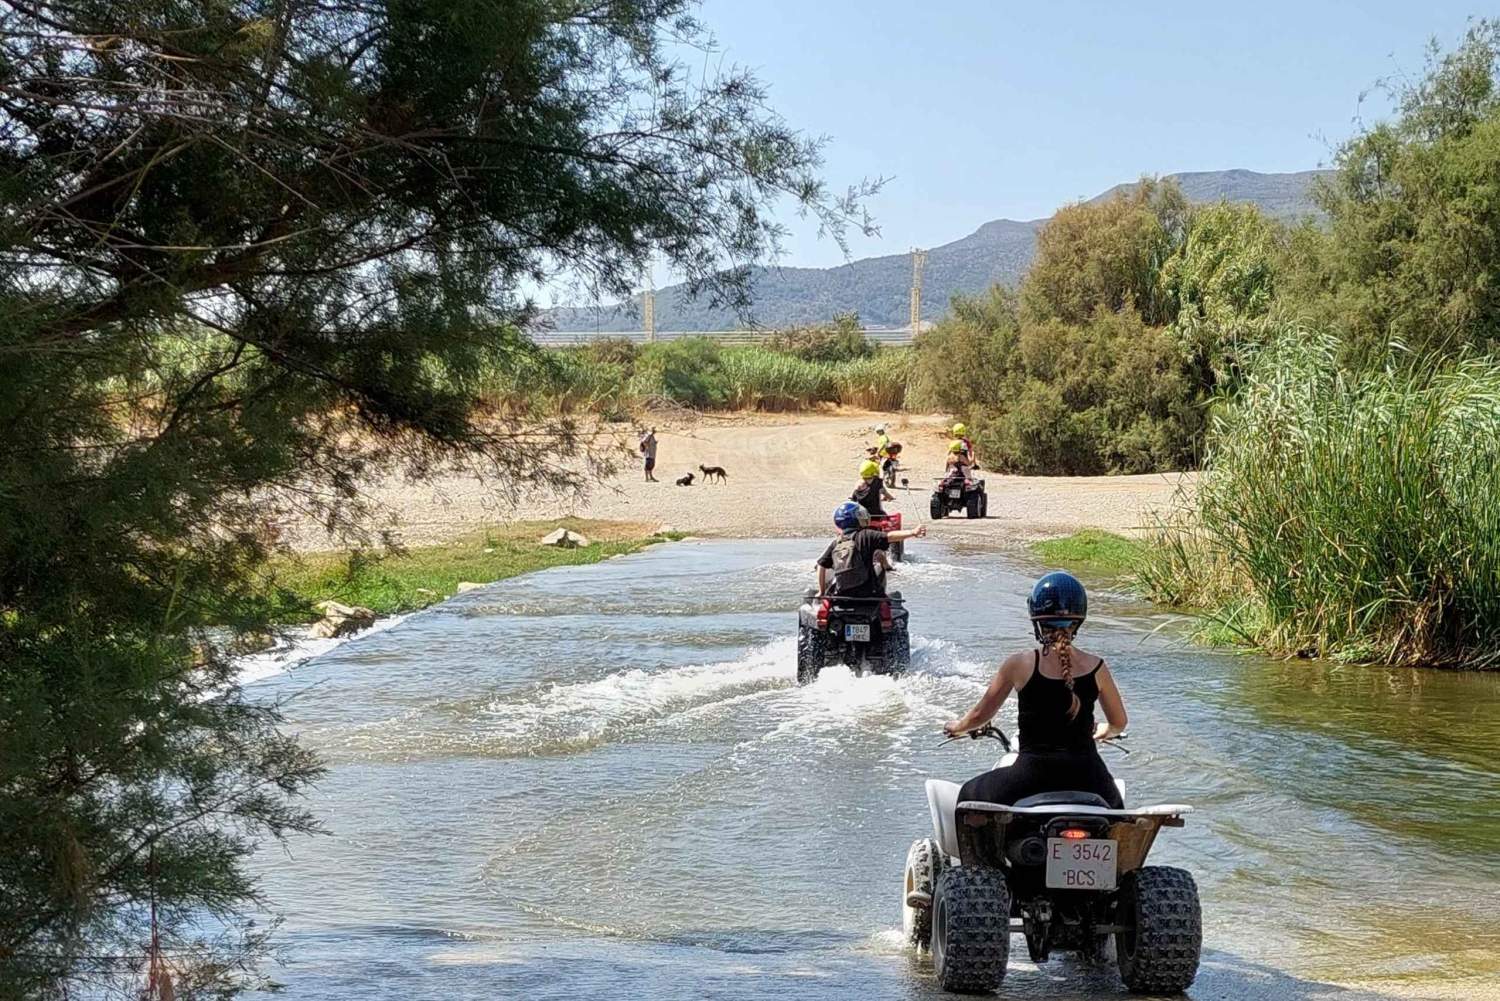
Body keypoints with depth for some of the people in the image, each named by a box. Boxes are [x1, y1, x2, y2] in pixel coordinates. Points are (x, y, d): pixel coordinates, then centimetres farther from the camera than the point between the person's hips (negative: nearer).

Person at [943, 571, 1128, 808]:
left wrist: (957, 726, 31)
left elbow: (980, 714, 8)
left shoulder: (1019, 664, -3)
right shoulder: (1096, 667, 2)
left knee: (968, 796, 25)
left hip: (1033, 774, -2)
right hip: (1086, 776, 2)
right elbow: (1119, 723, 16)